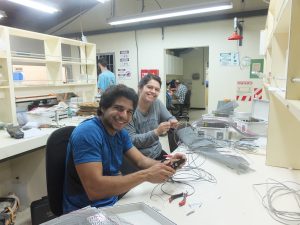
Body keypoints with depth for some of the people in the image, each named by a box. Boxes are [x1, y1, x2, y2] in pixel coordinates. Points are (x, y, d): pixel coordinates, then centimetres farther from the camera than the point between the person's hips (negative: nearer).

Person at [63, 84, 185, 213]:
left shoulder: (120, 132, 3)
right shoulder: (87, 133, -23)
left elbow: (141, 161, 4)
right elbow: (94, 189, -30)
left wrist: (164, 165, -16)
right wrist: (146, 175, -29)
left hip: (112, 202, 7)